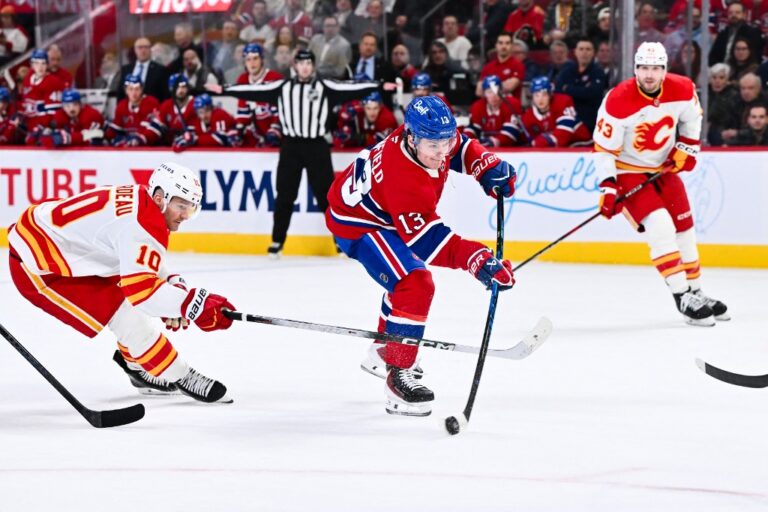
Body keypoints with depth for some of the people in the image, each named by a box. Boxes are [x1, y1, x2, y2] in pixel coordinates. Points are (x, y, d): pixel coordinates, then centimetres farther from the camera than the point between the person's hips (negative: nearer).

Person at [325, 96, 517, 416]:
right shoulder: (404, 179, -40)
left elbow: (462, 149, 7)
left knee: (406, 275, 29)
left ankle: (383, 352, 49)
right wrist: (476, 260, -53)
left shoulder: (429, 134, -17)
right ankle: (398, 376, -18)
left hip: (383, 208, 10)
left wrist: (489, 167, -10)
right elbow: (428, 239, -42)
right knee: (415, 285, -25)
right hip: (356, 224, -10)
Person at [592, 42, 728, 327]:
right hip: (627, 171, -6)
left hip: (664, 167, 6)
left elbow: (692, 116, 11)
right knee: (660, 227, -21)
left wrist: (687, 148, 1)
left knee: (684, 229, 10)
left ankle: (696, 292, 26)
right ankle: (683, 297, -17)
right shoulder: (617, 102, -27)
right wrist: (608, 188, -25)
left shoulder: (682, 90, -13)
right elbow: (603, 149, -20)